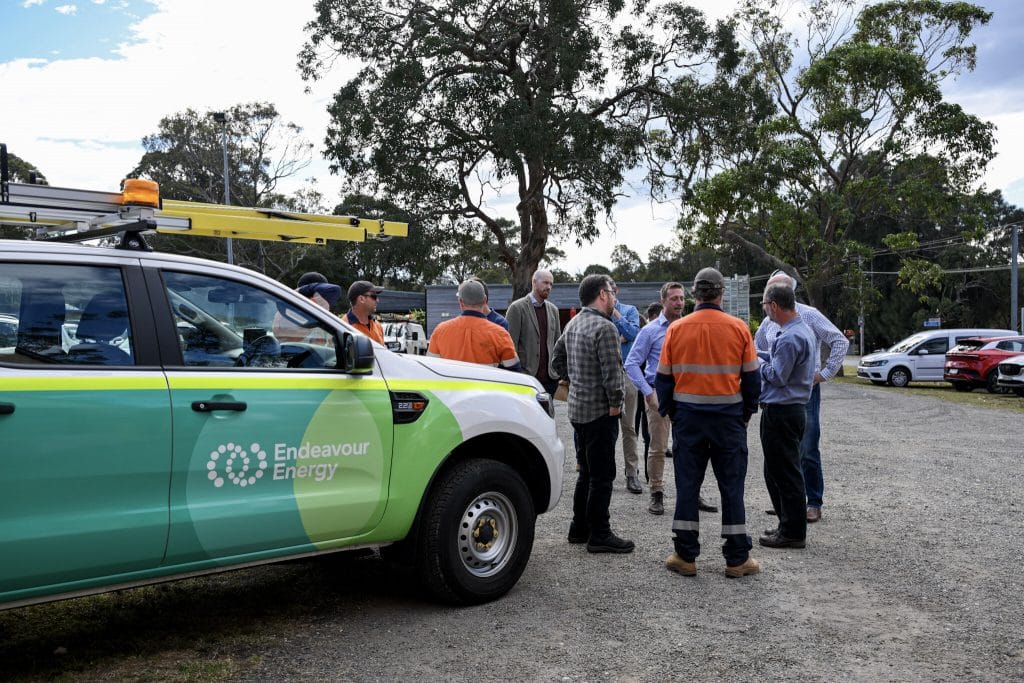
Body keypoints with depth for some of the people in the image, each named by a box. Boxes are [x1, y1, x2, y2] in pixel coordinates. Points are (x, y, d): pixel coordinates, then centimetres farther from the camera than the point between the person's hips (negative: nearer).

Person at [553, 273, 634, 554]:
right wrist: (615, 403, -12)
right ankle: (599, 535, 6)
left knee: (586, 471, 18)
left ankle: (579, 528, 26)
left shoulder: (573, 324, 11)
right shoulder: (604, 327, -18)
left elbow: (557, 359, 20)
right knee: (602, 475, -1)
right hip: (599, 410, -9)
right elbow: (612, 371, -22)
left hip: (577, 407, 9)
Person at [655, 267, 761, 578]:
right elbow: (751, 377, 0)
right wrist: (747, 412, 13)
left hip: (687, 417, 1)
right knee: (731, 487, 8)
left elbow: (663, 378, 2)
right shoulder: (739, 328, -5)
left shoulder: (676, 329, -2)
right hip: (729, 417, -1)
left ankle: (685, 557, 13)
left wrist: (669, 412, 13)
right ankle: (737, 558, 14)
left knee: (687, 485, 8)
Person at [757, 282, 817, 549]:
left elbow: (777, 377, -19)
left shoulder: (790, 338, -21)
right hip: (793, 408, 10)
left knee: (784, 472, -1)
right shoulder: (804, 330, 11)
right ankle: (788, 525, 27)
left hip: (780, 413, -10)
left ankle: (792, 533, 8)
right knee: (777, 471, 18)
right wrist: (760, 354, 13)